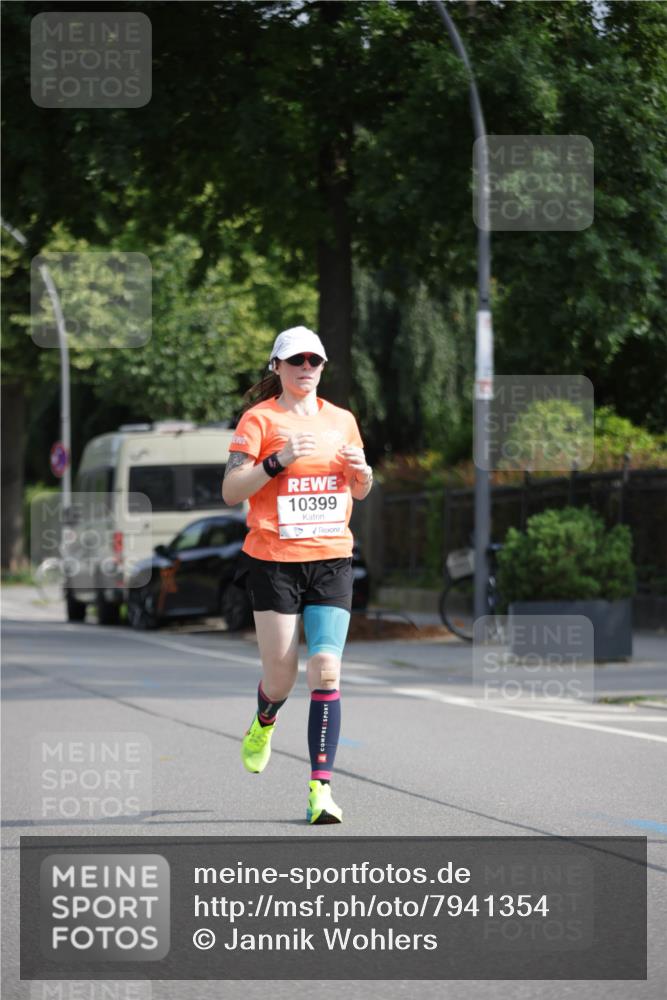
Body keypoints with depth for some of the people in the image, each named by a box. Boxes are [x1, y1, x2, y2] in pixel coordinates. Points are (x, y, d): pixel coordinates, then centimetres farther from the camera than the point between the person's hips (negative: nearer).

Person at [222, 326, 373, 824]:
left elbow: (361, 491, 23)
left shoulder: (342, 420, 12)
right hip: (274, 562, -2)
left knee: (326, 668, -12)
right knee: (281, 676, 0)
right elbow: (230, 491, -8)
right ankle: (264, 724, 38)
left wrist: (361, 471, 0)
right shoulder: (259, 419, -1)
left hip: (332, 559, 2)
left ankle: (320, 787, -12)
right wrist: (277, 461, -20)